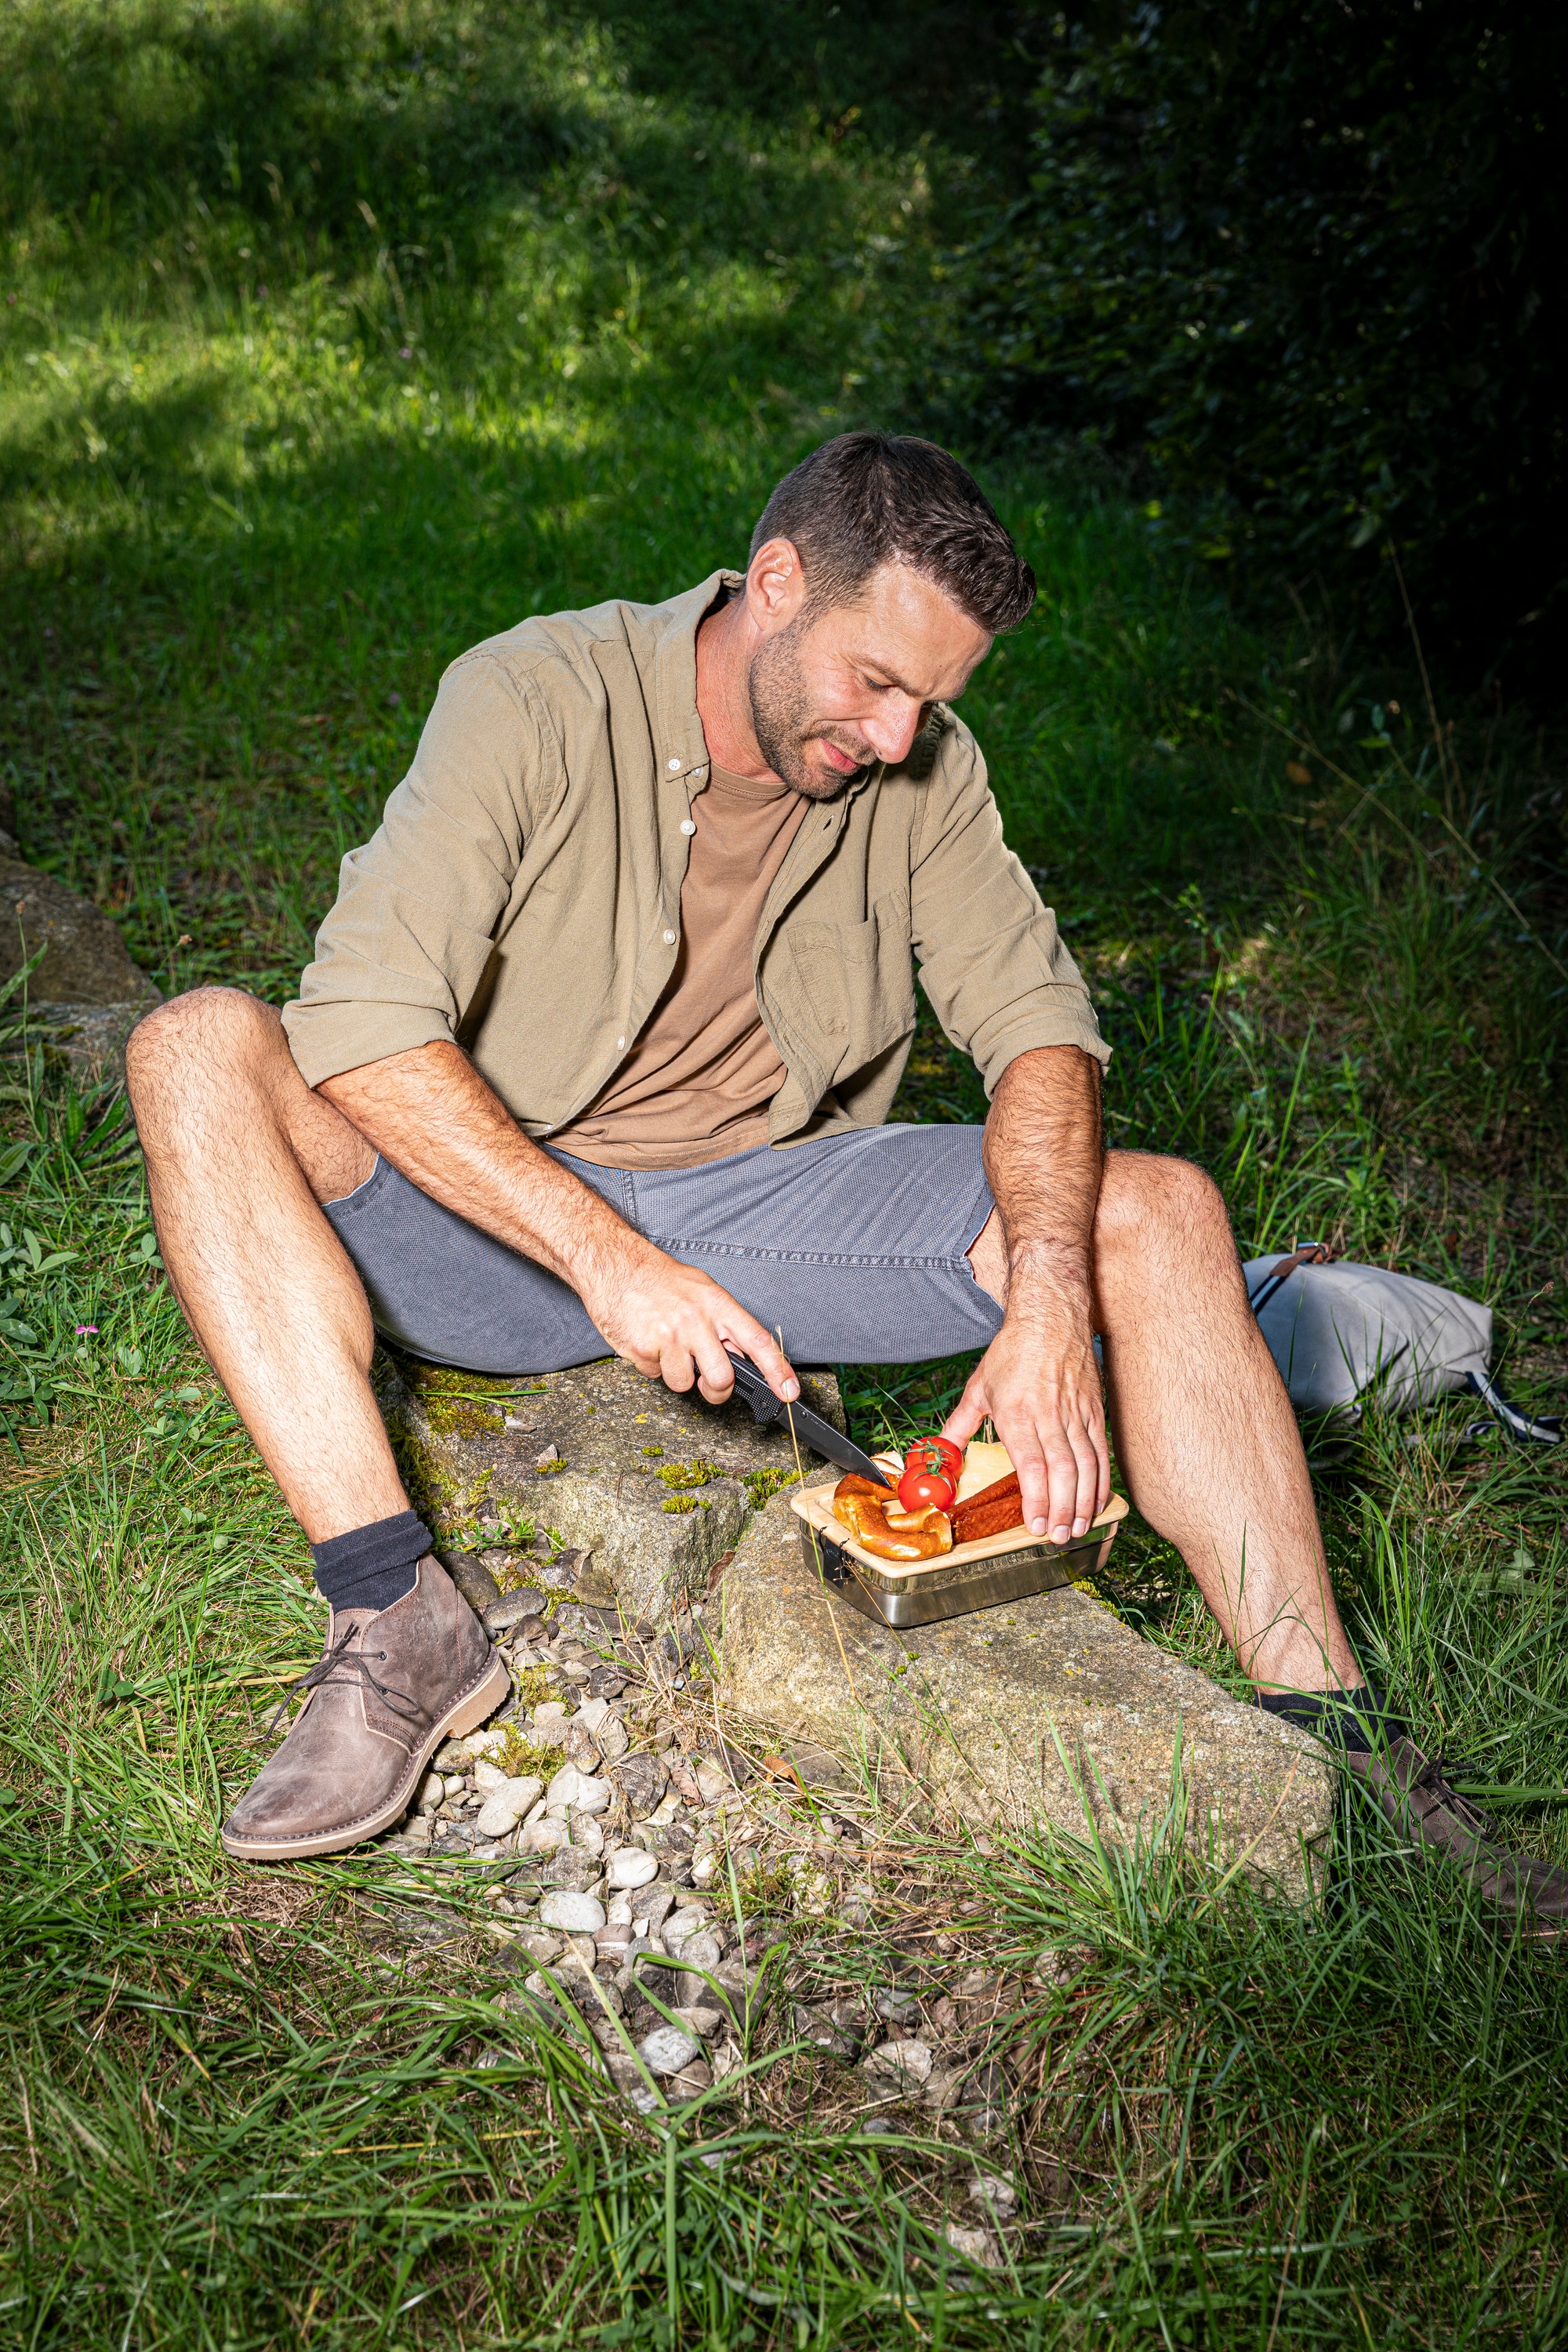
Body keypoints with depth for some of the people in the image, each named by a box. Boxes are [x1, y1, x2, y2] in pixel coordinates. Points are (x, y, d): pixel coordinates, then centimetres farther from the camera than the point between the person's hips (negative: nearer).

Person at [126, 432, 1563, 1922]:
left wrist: (1047, 1301, -26)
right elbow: (362, 1016, -24)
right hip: (504, 1224, -2)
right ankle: (398, 1623, -32)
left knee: (1157, 1210, -14)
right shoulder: (534, 700, -15)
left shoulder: (920, 764, -2)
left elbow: (1034, 1020, -8)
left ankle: (1326, 1738, -14)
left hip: (763, 1207, 3)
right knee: (198, 1050, -27)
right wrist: (609, 1259, -32)